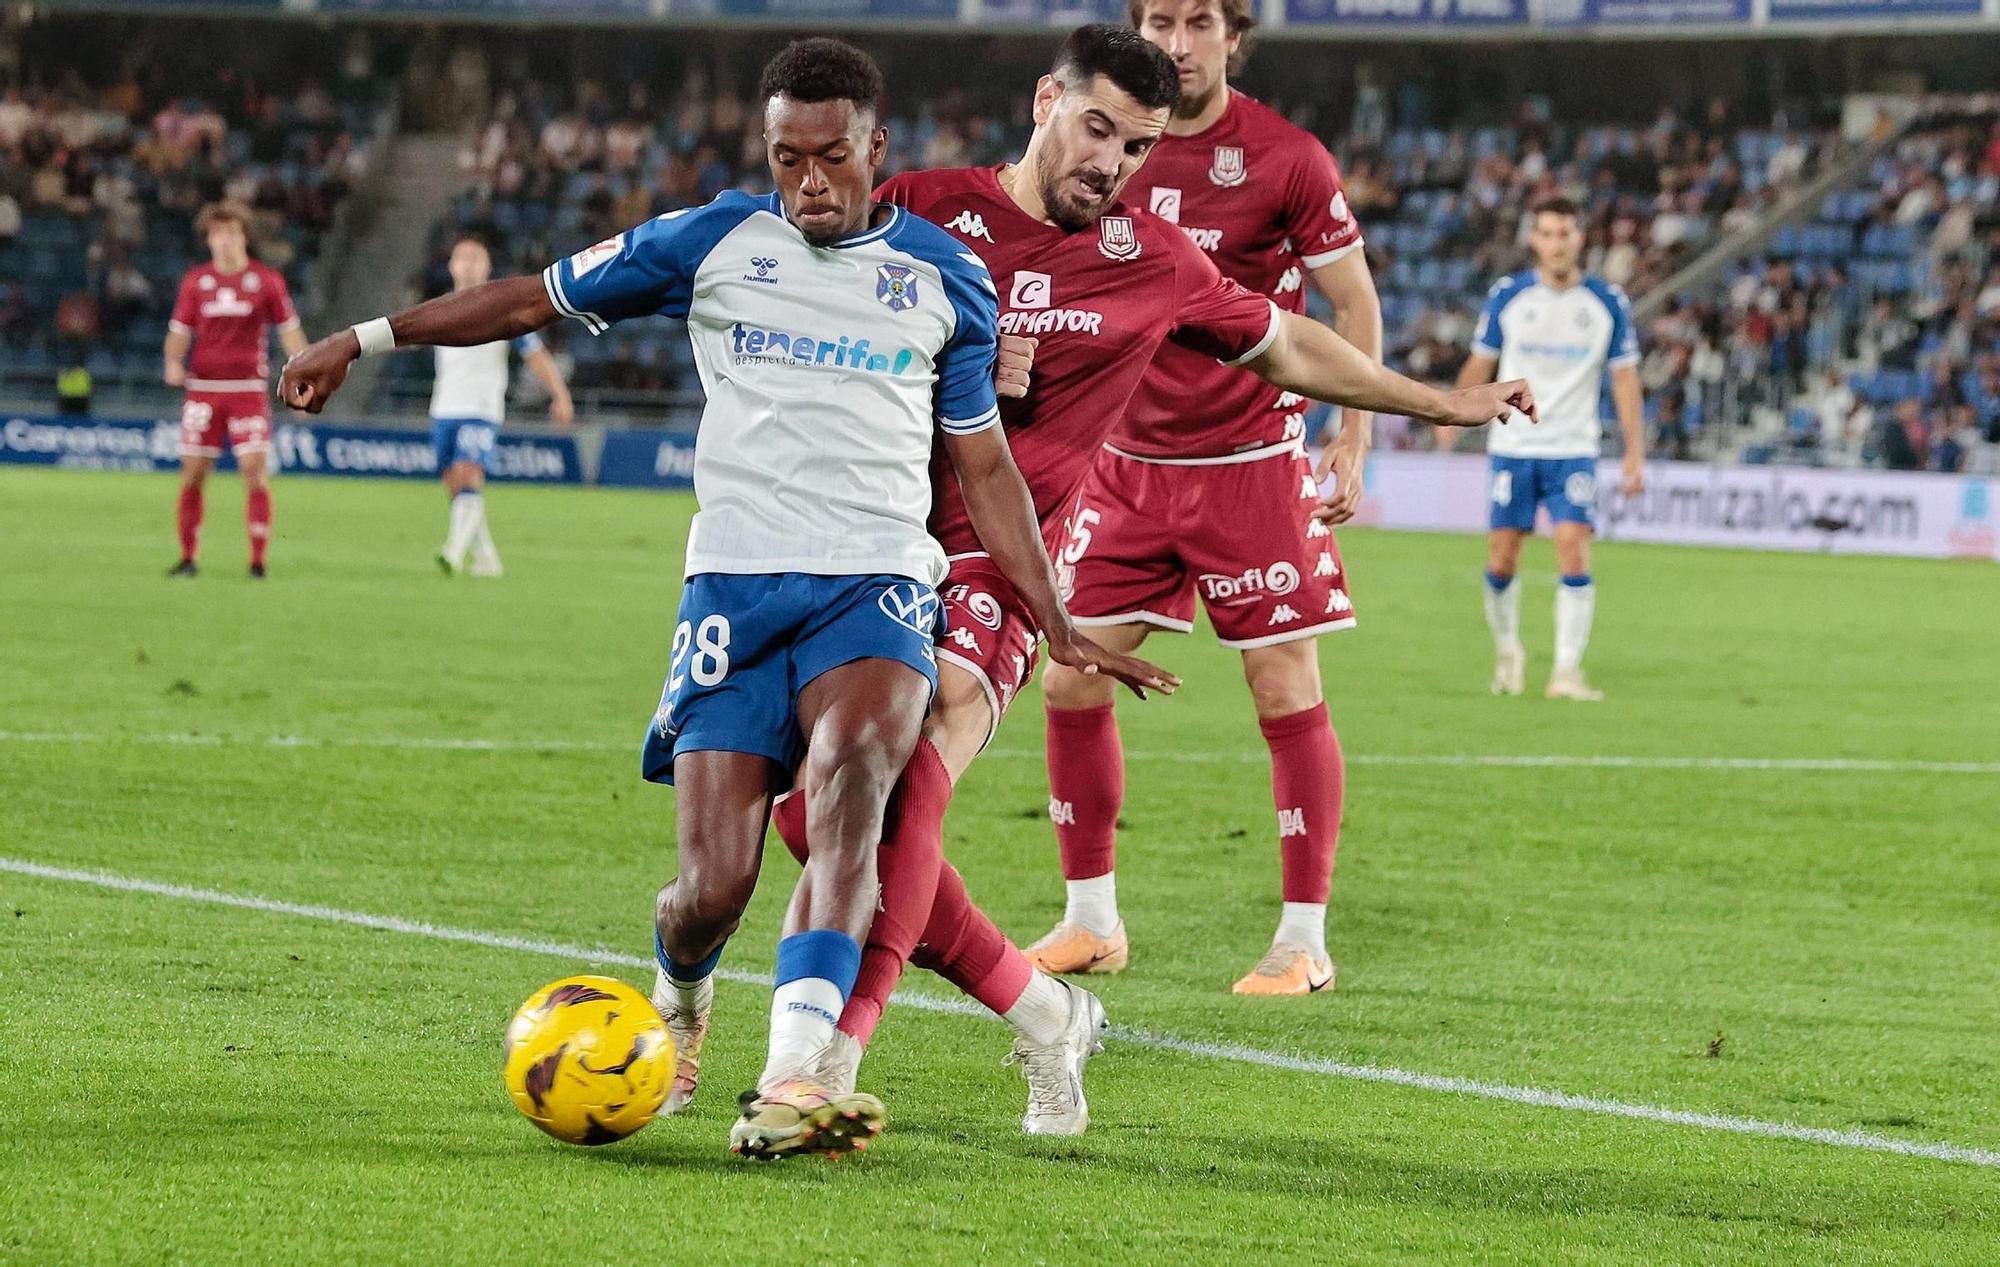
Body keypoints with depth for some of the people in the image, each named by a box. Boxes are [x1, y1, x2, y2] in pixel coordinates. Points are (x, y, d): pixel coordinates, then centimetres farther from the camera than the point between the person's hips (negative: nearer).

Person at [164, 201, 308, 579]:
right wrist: (173, 362, -9)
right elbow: (180, 329, 11)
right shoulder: (196, 281, 7)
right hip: (203, 388, 2)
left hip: (248, 389, -2)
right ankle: (187, 557, 12)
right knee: (193, 473, 0)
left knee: (256, 469, -11)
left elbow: (289, 329, 6)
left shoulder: (266, 280, 3)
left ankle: (258, 560, -7)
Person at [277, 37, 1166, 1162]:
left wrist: (1060, 626, 12)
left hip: (877, 585, 0)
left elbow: (984, 464, 17)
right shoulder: (718, 242, 7)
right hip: (736, 590, 0)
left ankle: (790, 1081, -43)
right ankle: (680, 1002, 30)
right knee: (714, 890, -10)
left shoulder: (944, 278, 10)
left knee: (851, 763, -33)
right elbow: (540, 299, 15)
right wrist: (367, 338, 13)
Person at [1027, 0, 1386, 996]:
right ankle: (1091, 921, 14)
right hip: (1126, 461, 4)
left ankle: (1304, 941, 3)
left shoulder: (1285, 159, -8)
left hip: (1251, 460, -4)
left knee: (1286, 689, -4)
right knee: (1071, 681, 0)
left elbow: (1353, 301, -1)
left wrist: (1352, 438, -6)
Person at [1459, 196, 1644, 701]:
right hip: (1512, 446, 1)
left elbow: (1625, 379, 3)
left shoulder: (1608, 303, -1)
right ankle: (1507, 650, 24)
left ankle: (1567, 670, -9)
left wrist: (1635, 454, -2)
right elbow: (1480, 365, 7)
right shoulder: (1507, 295, -1)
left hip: (1573, 451, -1)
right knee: (1501, 562, 0)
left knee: (1574, 556, -14)